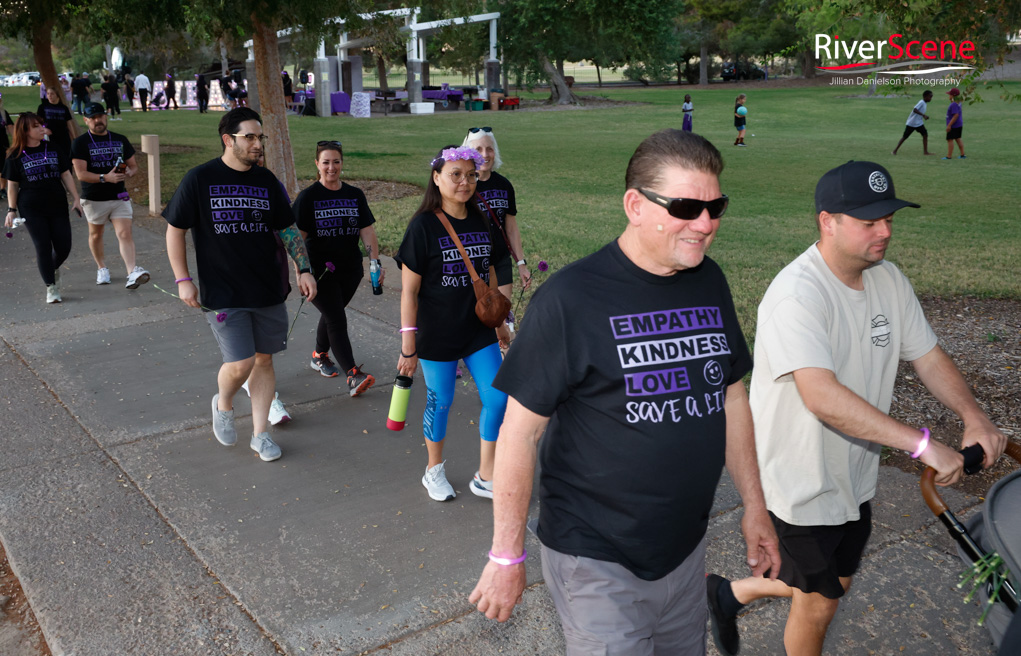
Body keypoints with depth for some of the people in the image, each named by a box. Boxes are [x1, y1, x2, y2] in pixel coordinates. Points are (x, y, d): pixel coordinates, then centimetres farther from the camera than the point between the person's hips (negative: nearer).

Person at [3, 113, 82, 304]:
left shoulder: (54, 149, 6)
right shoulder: (15, 156, 0)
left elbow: (66, 175, 9)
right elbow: (12, 185, 4)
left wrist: (76, 199, 3)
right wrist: (11, 210, -1)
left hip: (58, 206, 2)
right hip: (31, 209, -2)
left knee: (64, 246, 0)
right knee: (43, 246, -4)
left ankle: (53, 269, 33)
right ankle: (51, 287, 7)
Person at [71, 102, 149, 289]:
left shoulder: (120, 140, 8)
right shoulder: (80, 143, -5)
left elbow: (134, 165, 14)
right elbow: (81, 174, -14)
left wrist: (129, 172, -10)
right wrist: (105, 178, -27)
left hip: (119, 197, 1)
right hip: (94, 200, -1)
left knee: (125, 234, -13)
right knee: (96, 234, 15)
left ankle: (133, 273, -24)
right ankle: (102, 268, 35)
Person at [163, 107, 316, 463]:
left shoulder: (267, 181, 6)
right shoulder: (200, 178, -6)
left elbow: (288, 230, 14)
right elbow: (175, 230, 0)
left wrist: (304, 269, 4)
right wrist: (183, 280, -4)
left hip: (268, 290, 4)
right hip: (222, 292, -4)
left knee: (263, 358, 9)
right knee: (240, 363, -11)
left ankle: (259, 434, 23)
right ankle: (223, 403, 24)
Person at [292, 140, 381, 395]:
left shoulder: (355, 195, 7)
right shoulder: (308, 197, -4)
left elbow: (367, 231, 5)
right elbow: (298, 237, -6)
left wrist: (376, 262, -4)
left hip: (350, 269, 4)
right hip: (320, 272, -4)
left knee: (332, 314, 17)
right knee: (337, 319, -11)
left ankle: (320, 355, 40)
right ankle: (353, 375, -16)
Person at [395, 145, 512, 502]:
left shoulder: (482, 223, 4)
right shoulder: (423, 227, -12)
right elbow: (409, 290, -12)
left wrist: (499, 321, 17)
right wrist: (408, 344, -14)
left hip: (479, 331, 5)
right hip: (437, 335, -5)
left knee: (497, 398, 2)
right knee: (440, 402, 8)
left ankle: (485, 478, 19)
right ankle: (434, 471, 33)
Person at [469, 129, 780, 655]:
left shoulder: (709, 281, 2)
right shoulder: (572, 297, -18)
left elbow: (730, 397, 11)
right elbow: (521, 429, -15)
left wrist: (754, 506, 13)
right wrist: (506, 556, -11)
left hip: (686, 548, 6)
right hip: (598, 563, -6)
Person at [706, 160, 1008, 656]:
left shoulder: (889, 280, 0)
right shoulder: (798, 294, -28)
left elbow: (928, 357, 7)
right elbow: (823, 397, -38)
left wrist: (973, 416, -11)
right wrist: (921, 444, -39)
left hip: (853, 479, 8)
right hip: (800, 483, -8)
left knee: (836, 582, 24)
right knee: (819, 602, 10)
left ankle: (730, 593, 43)